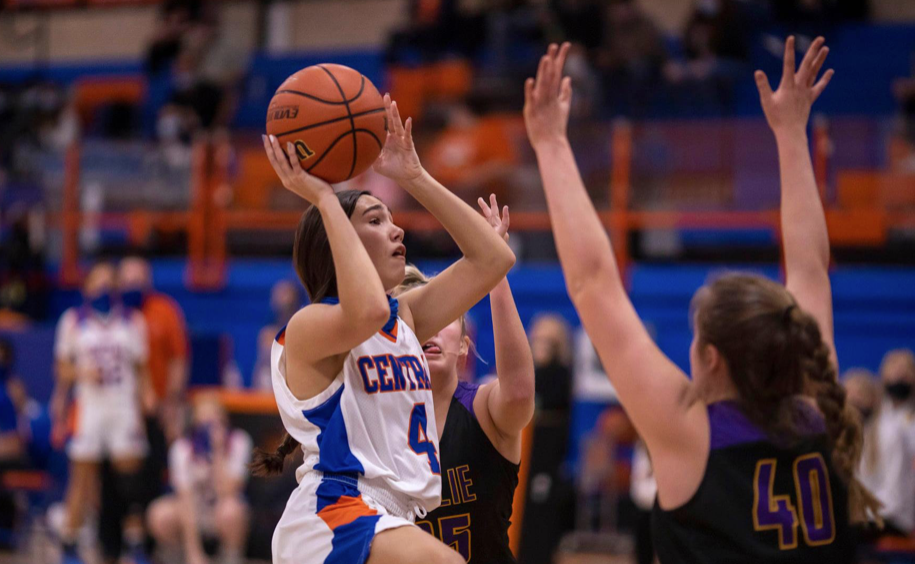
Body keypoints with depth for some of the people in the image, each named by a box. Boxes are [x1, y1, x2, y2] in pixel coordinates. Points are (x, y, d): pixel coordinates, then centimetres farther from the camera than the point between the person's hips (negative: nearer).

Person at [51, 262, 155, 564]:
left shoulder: (133, 321, 10)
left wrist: (146, 400, 1)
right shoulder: (73, 320, 7)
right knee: (82, 477, -3)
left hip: (124, 407, 1)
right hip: (88, 406, -1)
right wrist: (82, 373, -10)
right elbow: (62, 369, 9)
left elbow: (141, 369, 12)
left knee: (130, 477, -5)